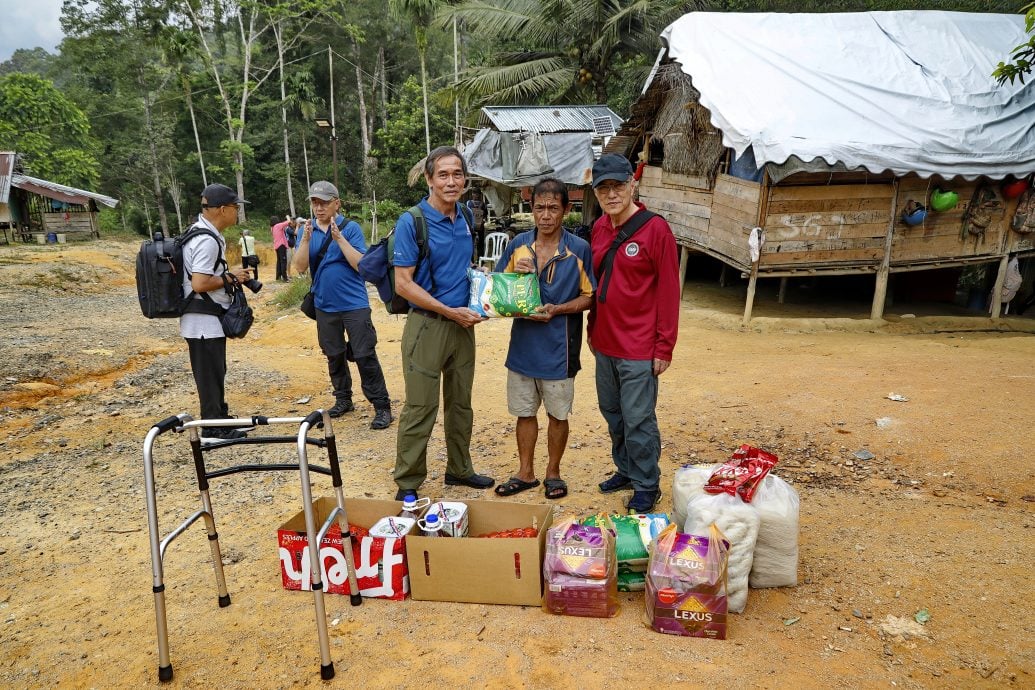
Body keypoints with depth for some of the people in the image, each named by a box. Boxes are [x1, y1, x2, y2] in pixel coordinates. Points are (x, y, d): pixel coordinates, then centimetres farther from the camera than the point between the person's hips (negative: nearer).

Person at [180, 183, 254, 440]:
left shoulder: (203, 233, 12)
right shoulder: (207, 241, -22)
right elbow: (199, 284, -26)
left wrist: (229, 275, 9)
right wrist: (230, 277, -15)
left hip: (208, 319, 10)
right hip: (205, 321, -10)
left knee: (215, 372, 20)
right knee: (210, 375, 1)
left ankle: (220, 418, 33)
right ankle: (214, 428, 12)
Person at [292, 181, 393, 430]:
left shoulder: (351, 228, -5)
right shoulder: (308, 230, 6)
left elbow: (360, 264, -14)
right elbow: (301, 267, -3)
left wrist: (339, 237, -21)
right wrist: (306, 238, -16)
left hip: (354, 304, -4)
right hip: (325, 305, 5)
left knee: (364, 355, -6)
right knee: (334, 355, 14)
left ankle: (382, 407, 0)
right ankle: (343, 399, 29)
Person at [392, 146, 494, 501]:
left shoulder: (464, 218, 7)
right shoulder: (411, 222, -13)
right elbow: (403, 284, -16)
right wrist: (450, 312, -18)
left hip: (463, 324, 7)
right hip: (427, 325, -6)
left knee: (461, 403, 16)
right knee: (420, 409, 0)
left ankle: (459, 468, 33)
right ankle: (407, 485, 14)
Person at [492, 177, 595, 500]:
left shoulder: (579, 249, -7)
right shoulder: (518, 245, 2)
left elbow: (589, 297, -4)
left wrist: (557, 309, -19)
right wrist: (517, 275, -13)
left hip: (559, 348, -3)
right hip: (523, 343, 3)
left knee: (558, 414, 11)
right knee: (525, 412, 14)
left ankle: (553, 472, 30)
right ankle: (526, 473, 30)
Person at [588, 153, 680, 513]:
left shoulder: (656, 229, -13)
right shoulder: (599, 228, 7)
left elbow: (668, 291, -13)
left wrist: (664, 347, -13)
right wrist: (593, 329, 15)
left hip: (639, 349, -7)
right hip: (604, 344, 7)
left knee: (638, 420, 2)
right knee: (613, 414, 18)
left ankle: (647, 486, 21)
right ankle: (626, 470, 37)